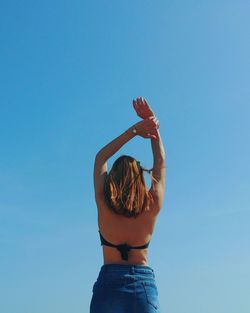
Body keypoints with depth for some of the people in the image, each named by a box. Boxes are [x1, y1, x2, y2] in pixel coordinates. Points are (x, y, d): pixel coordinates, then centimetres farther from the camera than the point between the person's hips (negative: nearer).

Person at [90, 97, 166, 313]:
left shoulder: (104, 205, -3)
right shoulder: (152, 208, -2)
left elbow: (100, 158, 10)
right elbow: (161, 163, 12)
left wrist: (133, 131, 11)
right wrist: (154, 128, 17)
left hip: (108, 282, 0)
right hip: (143, 284, 1)